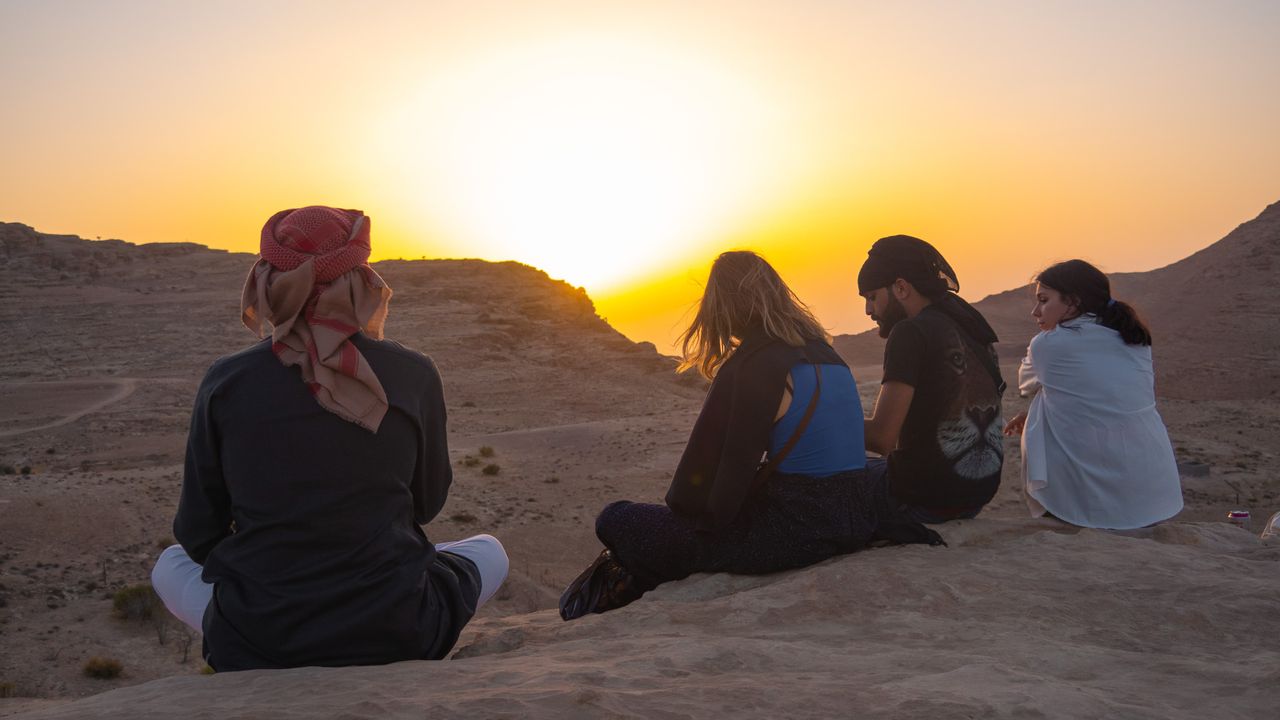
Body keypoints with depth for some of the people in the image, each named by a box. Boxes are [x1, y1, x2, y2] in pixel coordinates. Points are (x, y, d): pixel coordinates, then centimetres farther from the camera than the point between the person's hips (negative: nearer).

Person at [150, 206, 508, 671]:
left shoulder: (225, 382, -7)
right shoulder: (413, 375, -8)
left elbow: (197, 534, 4)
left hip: (253, 646, 1)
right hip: (395, 638, -1)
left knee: (171, 564, 33)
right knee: (489, 551, 29)